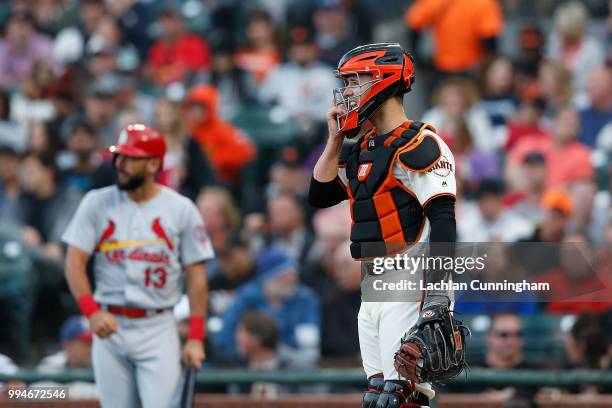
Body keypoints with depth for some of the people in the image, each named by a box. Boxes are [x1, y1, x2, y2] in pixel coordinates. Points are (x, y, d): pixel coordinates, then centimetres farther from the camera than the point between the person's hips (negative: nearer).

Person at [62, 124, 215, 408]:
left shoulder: (181, 209, 1)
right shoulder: (97, 203, 3)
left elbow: (196, 276, 1)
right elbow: (74, 262, -1)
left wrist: (196, 338, -6)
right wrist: (91, 312, -16)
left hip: (158, 328, -2)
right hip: (109, 325, 2)